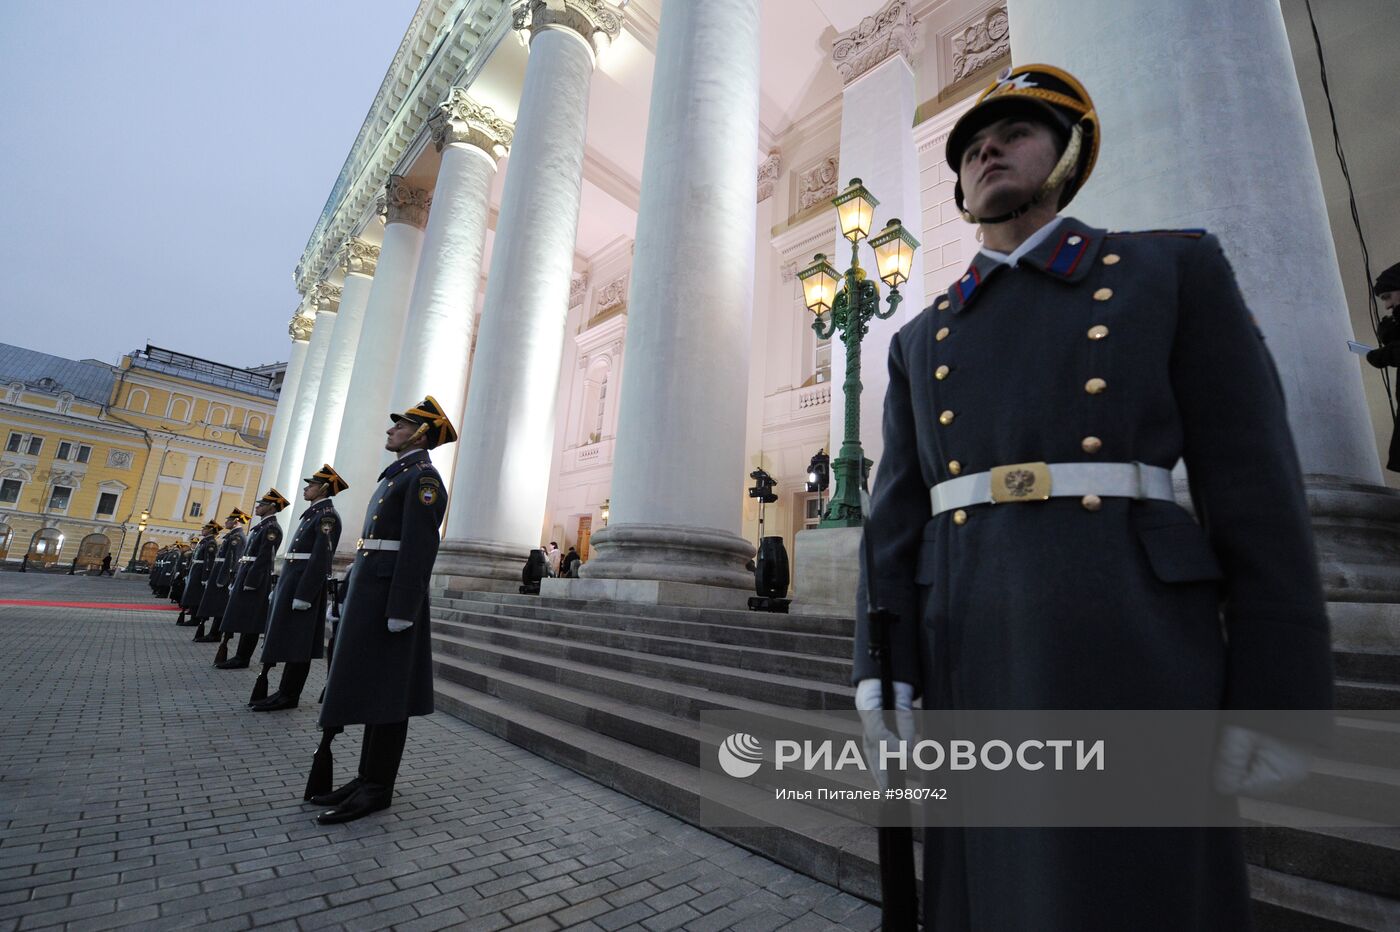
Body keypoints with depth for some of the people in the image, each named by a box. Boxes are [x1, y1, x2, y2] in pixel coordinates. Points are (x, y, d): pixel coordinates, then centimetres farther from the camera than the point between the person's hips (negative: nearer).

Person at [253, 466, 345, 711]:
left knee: (296, 643, -2)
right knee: (287, 641, 15)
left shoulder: (327, 515, -13)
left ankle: (288, 695, 7)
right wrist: (280, 588, 19)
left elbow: (321, 559, -21)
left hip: (303, 586, -10)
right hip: (290, 583, 10)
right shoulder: (313, 513, 17)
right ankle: (285, 692, 24)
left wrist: (303, 595, -23)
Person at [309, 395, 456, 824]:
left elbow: (419, 547, -20)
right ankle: (368, 777, 22)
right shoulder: (397, 476, 21)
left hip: (391, 596, -10)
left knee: (385, 693, -3)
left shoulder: (423, 478, -11)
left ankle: (377, 788, 7)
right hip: (371, 592, 10)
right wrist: (356, 597, 22)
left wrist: (401, 610, -23)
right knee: (372, 690, 13)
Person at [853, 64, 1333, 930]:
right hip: (977, 654, 3)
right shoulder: (922, 340, 16)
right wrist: (884, 678, 1)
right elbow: (898, 517, 8)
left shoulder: (1175, 268, 10)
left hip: (1132, 643, -2)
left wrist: (1278, 699, -4)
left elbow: (1255, 486, 2)